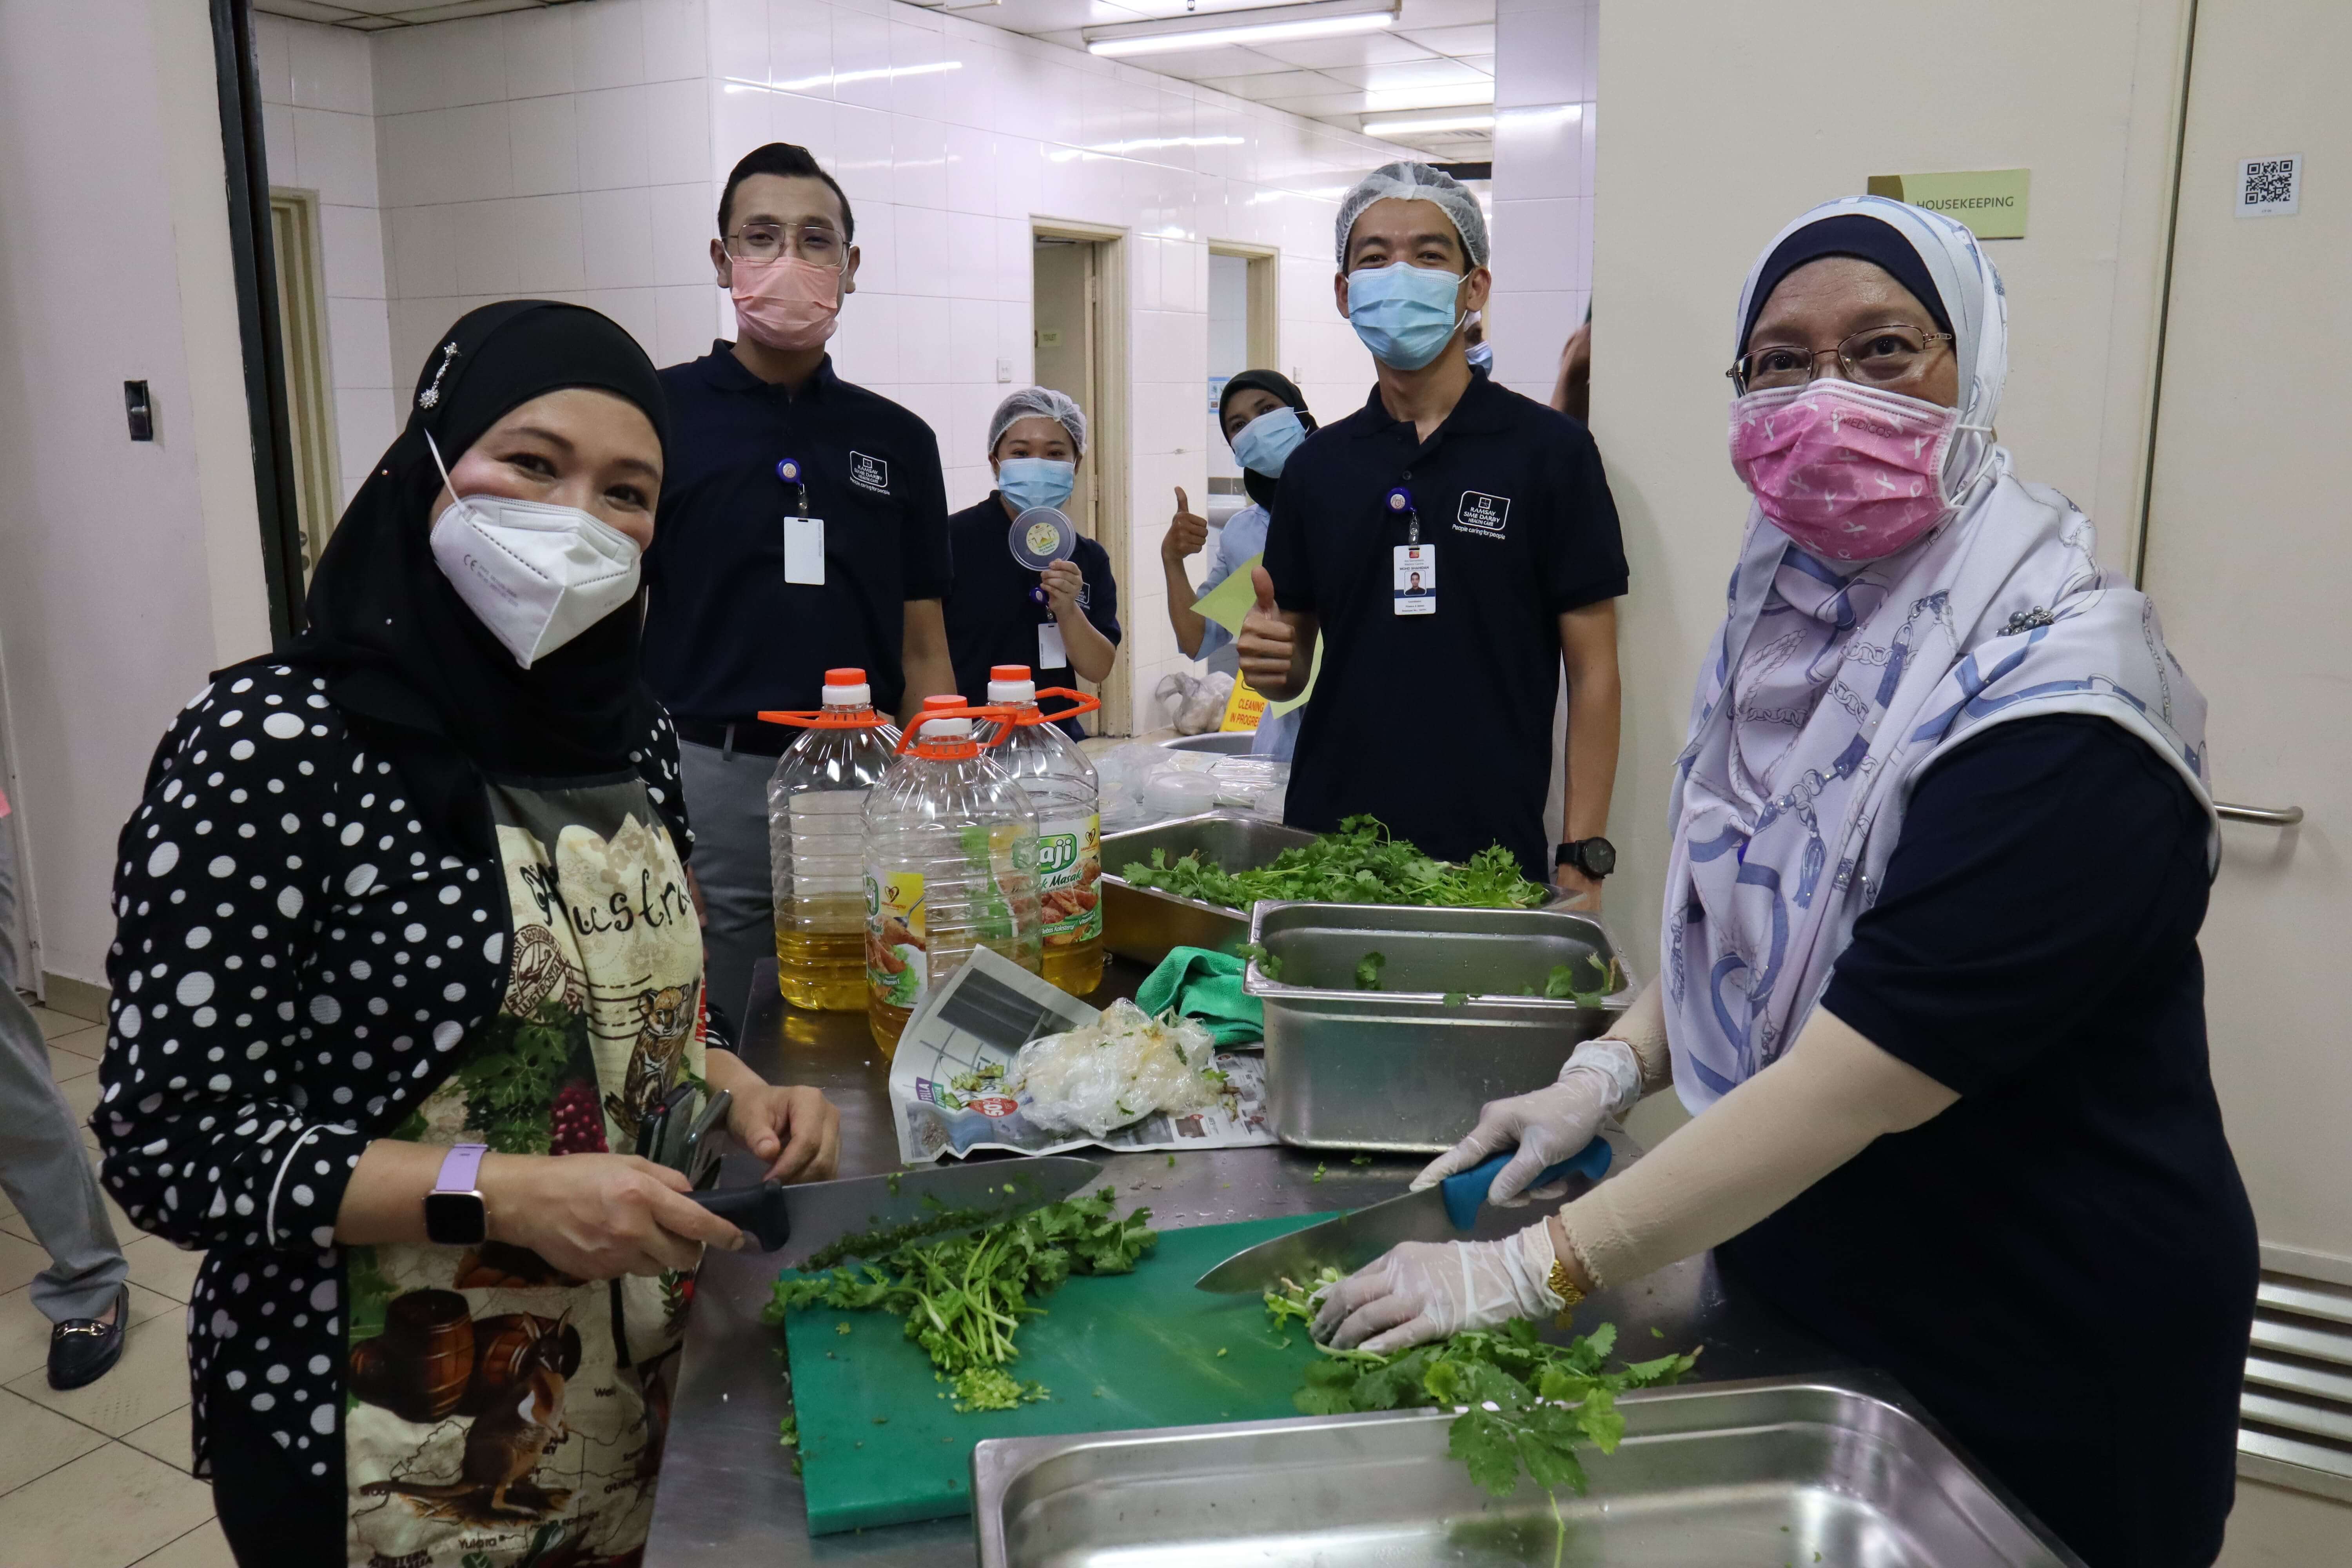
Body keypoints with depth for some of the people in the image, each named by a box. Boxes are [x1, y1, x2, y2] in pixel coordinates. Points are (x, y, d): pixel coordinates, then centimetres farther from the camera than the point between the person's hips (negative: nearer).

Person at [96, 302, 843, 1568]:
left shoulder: (633, 738, 1)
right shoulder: (271, 746, -18)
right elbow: (171, 1146, -17)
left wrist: (737, 1093, -5)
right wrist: (496, 1192, -26)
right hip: (393, 1447, -5)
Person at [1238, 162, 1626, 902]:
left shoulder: (1549, 450, -3)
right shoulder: (1317, 464, 8)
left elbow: (1593, 672, -4)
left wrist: (1582, 862, -10)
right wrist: (1267, 657, -10)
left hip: (1490, 854, -3)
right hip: (1326, 846, 3)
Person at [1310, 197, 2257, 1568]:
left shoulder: (2056, 701, -26)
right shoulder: (1793, 609, -1)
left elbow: (1868, 1074, -29)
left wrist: (1540, 1269, -26)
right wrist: (1612, 1069, -5)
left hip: (2040, 1377, -6)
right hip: (1790, 1287, 7)